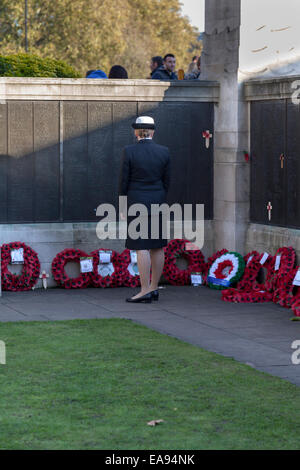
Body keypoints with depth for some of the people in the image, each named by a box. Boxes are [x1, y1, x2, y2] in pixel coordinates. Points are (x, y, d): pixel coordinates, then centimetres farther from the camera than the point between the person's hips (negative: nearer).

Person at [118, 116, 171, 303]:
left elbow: (124, 181, -6)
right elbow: (166, 181, 6)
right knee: (158, 246, 9)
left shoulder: (130, 151, -10)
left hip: (137, 203, -4)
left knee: (142, 247, -5)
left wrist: (123, 206, 3)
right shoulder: (164, 152, 0)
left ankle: (145, 291, -7)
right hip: (158, 203, 4)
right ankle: (154, 287, 16)